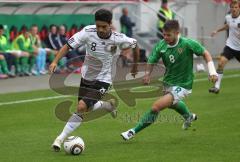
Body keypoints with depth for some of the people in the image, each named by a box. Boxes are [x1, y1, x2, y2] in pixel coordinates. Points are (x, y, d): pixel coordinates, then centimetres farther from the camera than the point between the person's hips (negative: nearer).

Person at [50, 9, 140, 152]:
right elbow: (68, 46, -14)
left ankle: (61, 138, -12)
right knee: (86, 109, 16)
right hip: (86, 76, 4)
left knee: (82, 107, -20)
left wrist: (135, 66, 13)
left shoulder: (118, 39, -20)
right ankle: (108, 105, 45)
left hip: (102, 79, -4)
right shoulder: (88, 32, -19)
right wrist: (55, 62, -28)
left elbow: (135, 45, 0)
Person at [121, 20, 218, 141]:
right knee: (172, 103, 38)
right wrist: (147, 74, -15)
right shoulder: (161, 46, -14)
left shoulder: (188, 44, -24)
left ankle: (134, 131, -7)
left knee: (156, 107, -22)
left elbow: (205, 53, -11)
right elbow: (152, 61, 0)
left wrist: (212, 72, -17)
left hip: (182, 86, -6)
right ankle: (189, 117, 70)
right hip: (168, 83, 6)